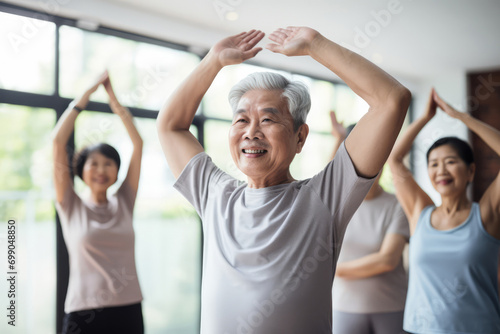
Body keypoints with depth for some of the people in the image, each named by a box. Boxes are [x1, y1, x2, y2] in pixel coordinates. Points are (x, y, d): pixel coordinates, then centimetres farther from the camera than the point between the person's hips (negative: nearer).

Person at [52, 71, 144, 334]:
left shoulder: (124, 203, 7)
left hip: (129, 312, 3)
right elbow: (58, 141, -4)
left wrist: (114, 99, 7)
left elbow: (138, 143, 6)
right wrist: (87, 93, -1)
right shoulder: (71, 207, 2)